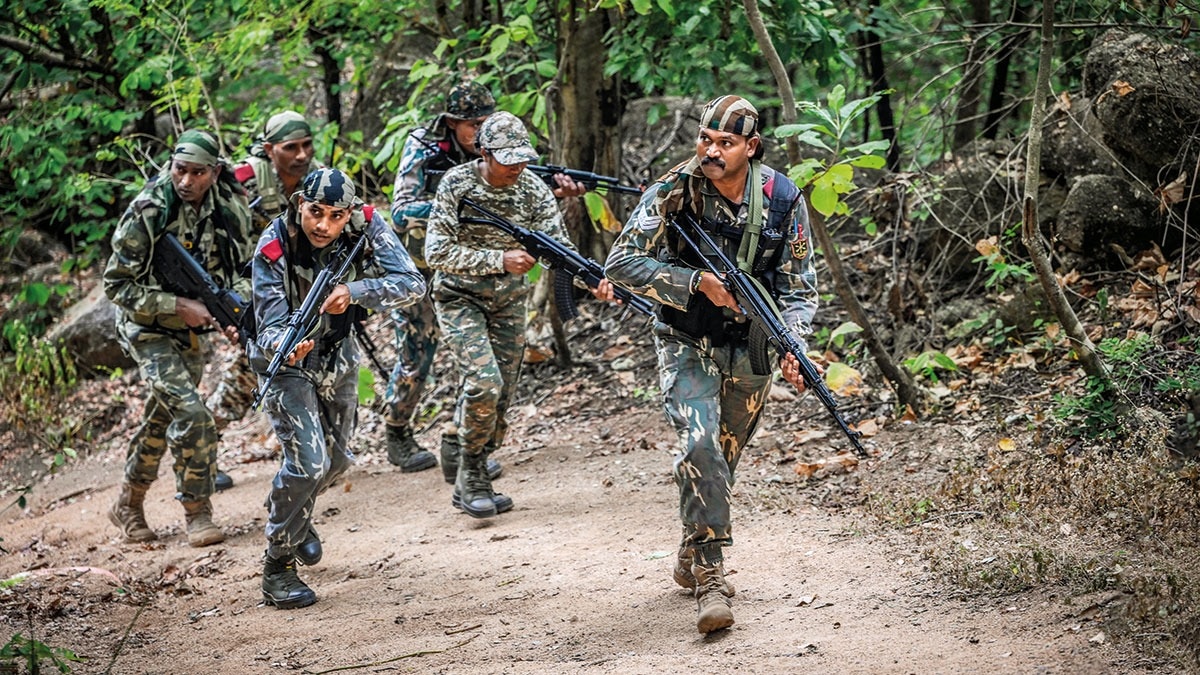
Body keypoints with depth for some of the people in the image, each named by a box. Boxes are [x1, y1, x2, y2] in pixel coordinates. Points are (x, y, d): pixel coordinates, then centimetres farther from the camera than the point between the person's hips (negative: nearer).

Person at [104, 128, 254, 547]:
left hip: (192, 328, 6)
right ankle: (197, 513, -5)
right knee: (192, 415, -19)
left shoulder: (229, 207, -9)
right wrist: (178, 306, -25)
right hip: (148, 328, -6)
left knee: (164, 417, 17)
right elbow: (116, 285, -19)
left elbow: (241, 267, 4)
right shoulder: (147, 213, -24)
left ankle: (128, 506, 33)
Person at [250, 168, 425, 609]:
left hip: (337, 355, 5)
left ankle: (296, 513, 52)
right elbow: (270, 327, -30)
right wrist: (285, 346, -54)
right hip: (285, 358, -5)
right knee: (307, 460, -18)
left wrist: (355, 291, -43)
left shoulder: (367, 228, -22)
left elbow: (413, 284, -28)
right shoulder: (274, 249, -29)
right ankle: (277, 568, -3)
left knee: (336, 458, 20)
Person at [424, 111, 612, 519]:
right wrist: (500, 259, -28)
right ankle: (471, 474, -4)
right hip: (459, 299, -4)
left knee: (500, 398, 6)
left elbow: (558, 245, -14)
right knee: (484, 382, -22)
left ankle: (470, 485, 21)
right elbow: (437, 252, -22)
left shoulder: (534, 190, -8)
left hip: (508, 302, 5)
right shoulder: (457, 184, -19)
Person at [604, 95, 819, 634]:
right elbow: (621, 263, -18)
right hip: (688, 344, -3)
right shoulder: (674, 192, -17)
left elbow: (798, 287, -3)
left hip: (750, 348, 3)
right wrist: (698, 282, -27)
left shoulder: (783, 200, -10)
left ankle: (691, 560, 38)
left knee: (724, 460, 15)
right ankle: (709, 576, -21)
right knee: (700, 444, -24)